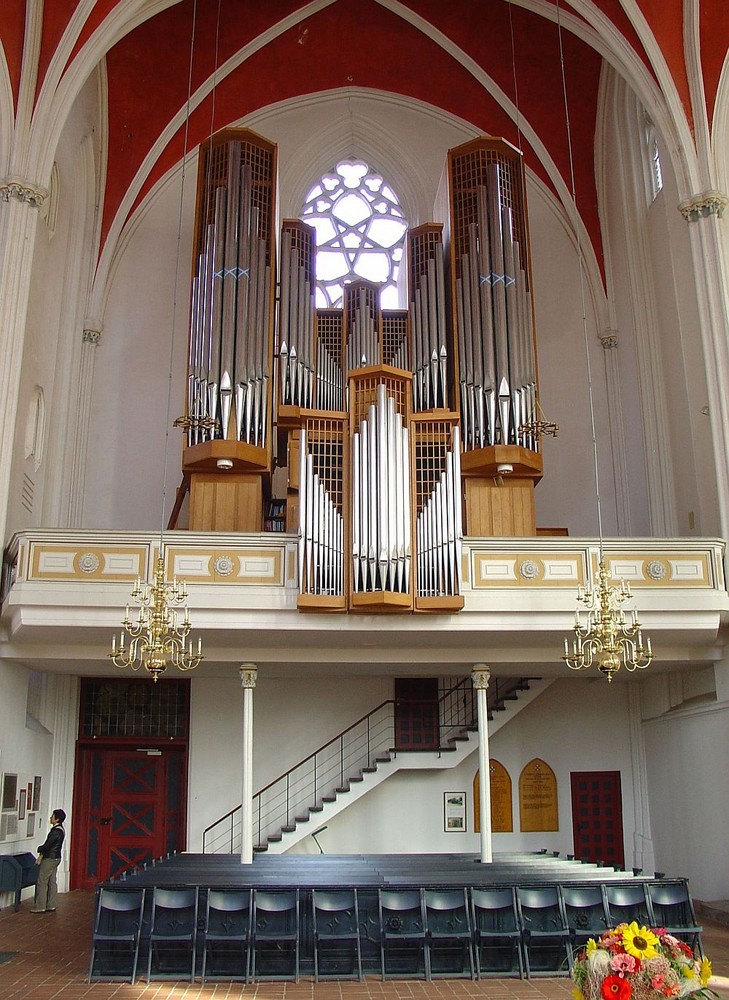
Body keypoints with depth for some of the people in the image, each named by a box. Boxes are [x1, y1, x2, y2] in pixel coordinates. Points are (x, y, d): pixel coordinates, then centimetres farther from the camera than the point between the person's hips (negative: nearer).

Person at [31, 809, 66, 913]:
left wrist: (39, 849, -2)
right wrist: (43, 851, 4)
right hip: (56, 858, 10)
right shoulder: (60, 829, 9)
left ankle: (40, 907, 2)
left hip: (50, 859, -10)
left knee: (42, 883, -2)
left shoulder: (56, 831, -22)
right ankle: (51, 906, 16)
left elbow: (47, 845, -22)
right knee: (52, 882, 12)